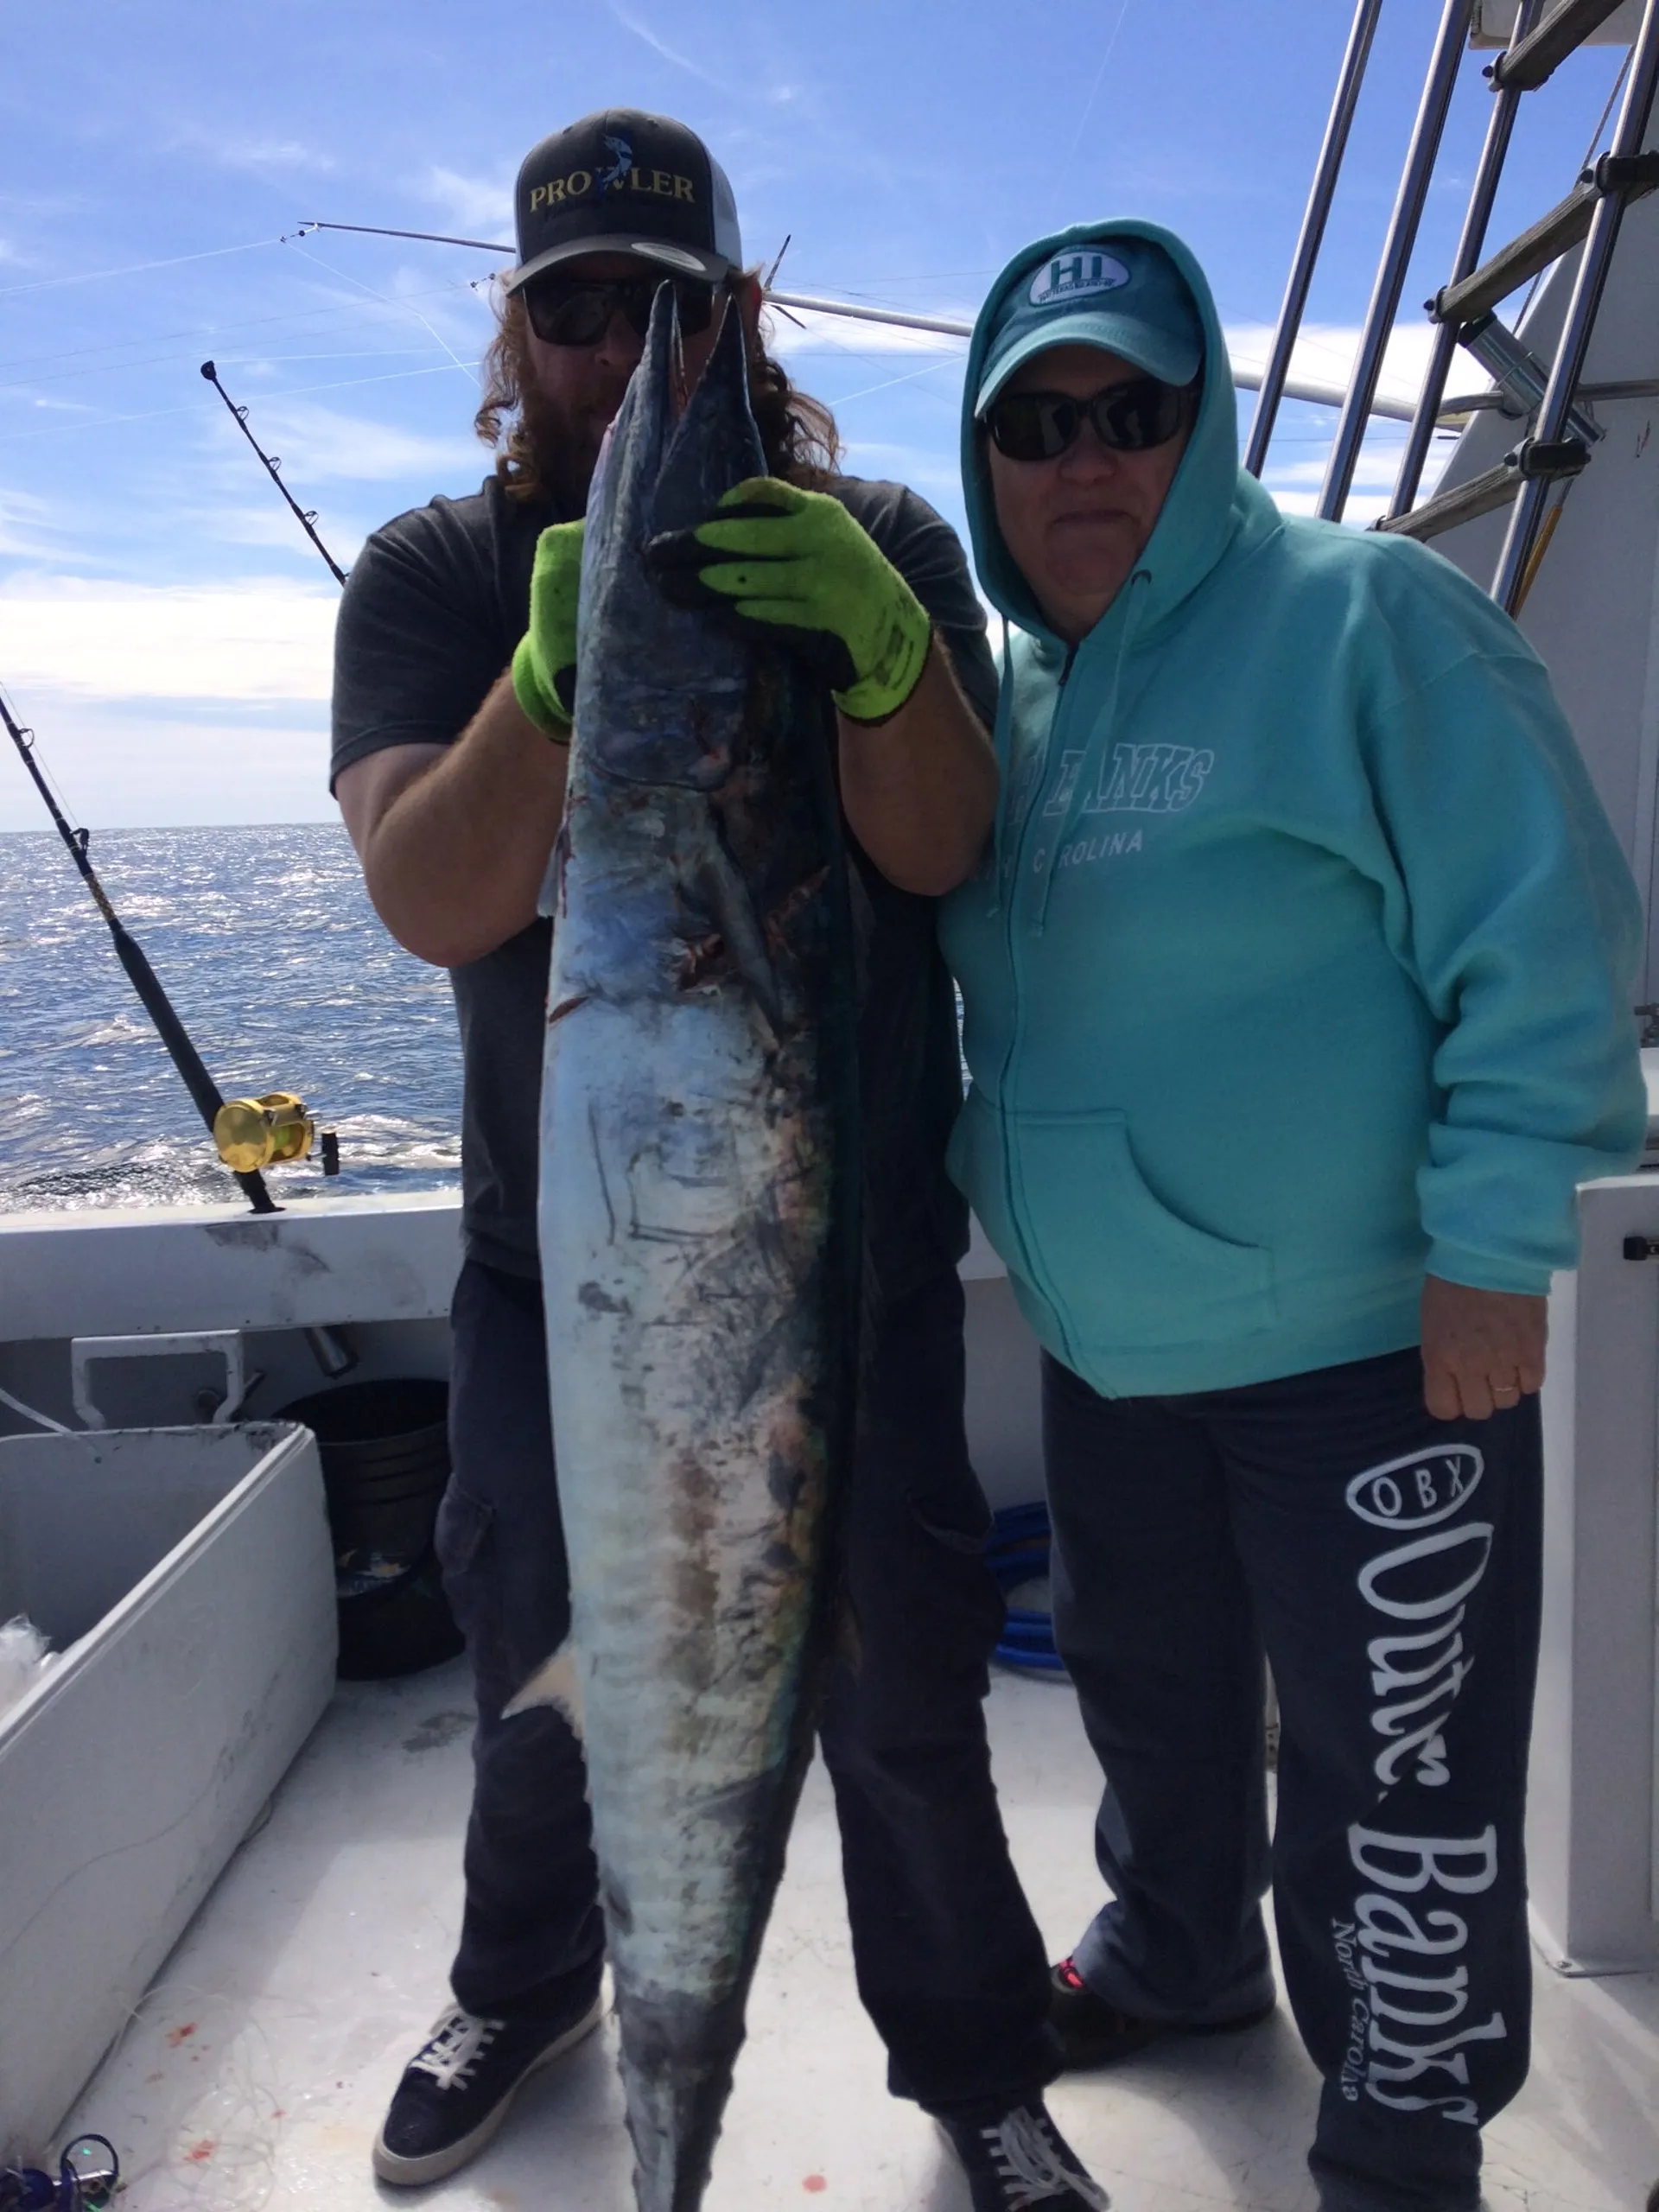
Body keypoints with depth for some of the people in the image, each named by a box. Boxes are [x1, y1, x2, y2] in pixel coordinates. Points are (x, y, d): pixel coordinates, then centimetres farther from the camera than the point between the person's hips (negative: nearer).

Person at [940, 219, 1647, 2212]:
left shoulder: (1362, 615, -13)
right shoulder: (1003, 686, 7)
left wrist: (1488, 1248, -19)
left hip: (1368, 1349, -6)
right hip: (1104, 1344, 7)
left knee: (1394, 1786, 8)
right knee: (1148, 1687, 25)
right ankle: (1179, 1955, 52)